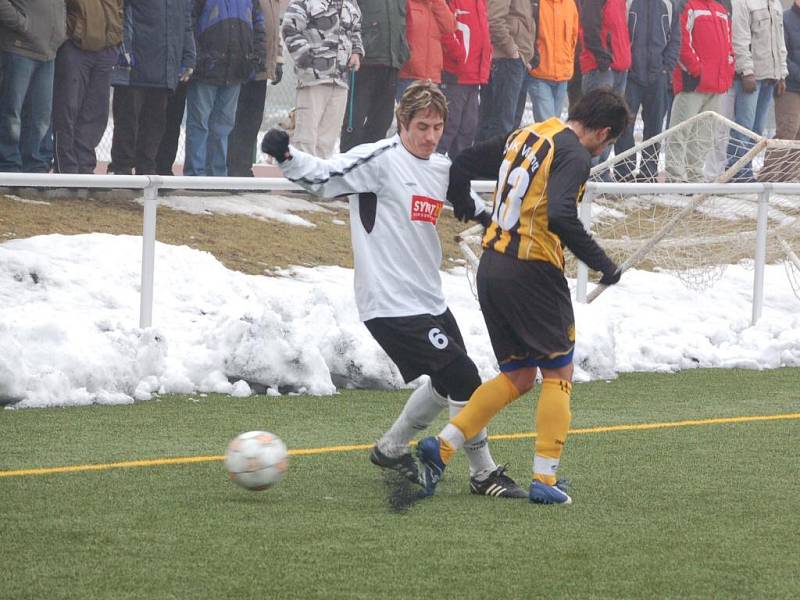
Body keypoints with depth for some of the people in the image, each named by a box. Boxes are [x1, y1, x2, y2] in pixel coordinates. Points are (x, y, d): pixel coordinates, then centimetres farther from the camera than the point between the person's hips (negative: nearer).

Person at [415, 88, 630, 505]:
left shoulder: (523, 137, 13)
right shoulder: (574, 154, -11)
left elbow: (461, 166, 18)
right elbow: (561, 217, -26)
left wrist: (465, 207, 35)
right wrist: (602, 265, -17)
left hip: (492, 267, 8)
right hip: (533, 273, -8)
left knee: (518, 376, 16)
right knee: (558, 373, 7)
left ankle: (442, 445, 5)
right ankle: (544, 479, 2)